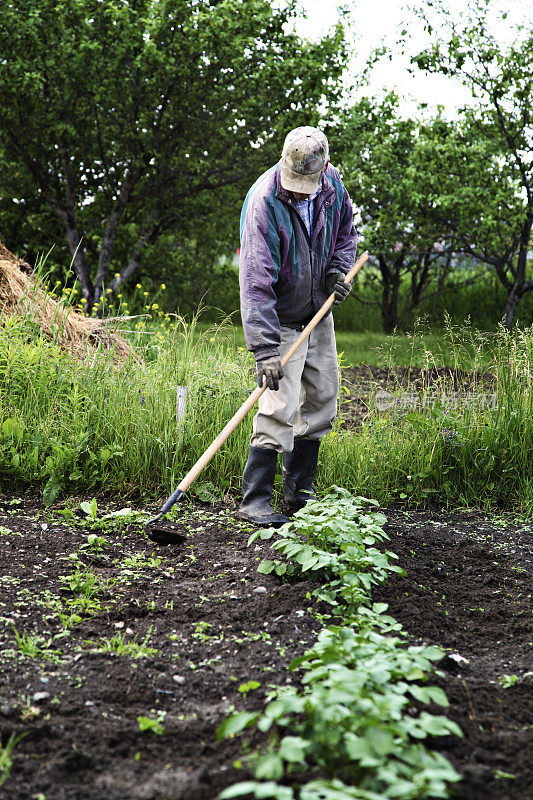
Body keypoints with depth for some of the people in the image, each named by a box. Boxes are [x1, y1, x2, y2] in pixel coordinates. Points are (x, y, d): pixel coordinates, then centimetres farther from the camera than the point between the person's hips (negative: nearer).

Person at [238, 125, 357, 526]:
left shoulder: (333, 185, -8)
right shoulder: (264, 202, -28)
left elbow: (345, 232, 14)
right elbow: (256, 282, -32)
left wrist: (338, 269, -6)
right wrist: (265, 348, -37)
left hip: (319, 312, 7)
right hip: (280, 317, -7)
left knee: (322, 398, 10)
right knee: (279, 407, -15)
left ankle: (299, 489, 22)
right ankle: (255, 501, -8)